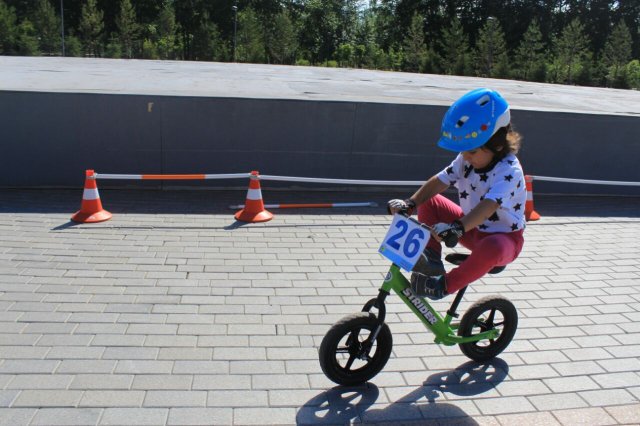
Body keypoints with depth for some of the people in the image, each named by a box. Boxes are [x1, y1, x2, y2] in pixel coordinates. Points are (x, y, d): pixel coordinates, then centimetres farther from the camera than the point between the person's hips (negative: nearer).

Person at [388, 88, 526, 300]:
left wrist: (458, 227, -57)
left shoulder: (509, 170, -26)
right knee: (428, 201, -6)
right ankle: (432, 257, -11)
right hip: (471, 228, 6)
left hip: (503, 236, -6)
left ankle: (445, 284, -24)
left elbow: (489, 206, -42)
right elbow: (439, 182, -12)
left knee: (493, 248, -42)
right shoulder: (467, 159, -5)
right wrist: (410, 203, -27)